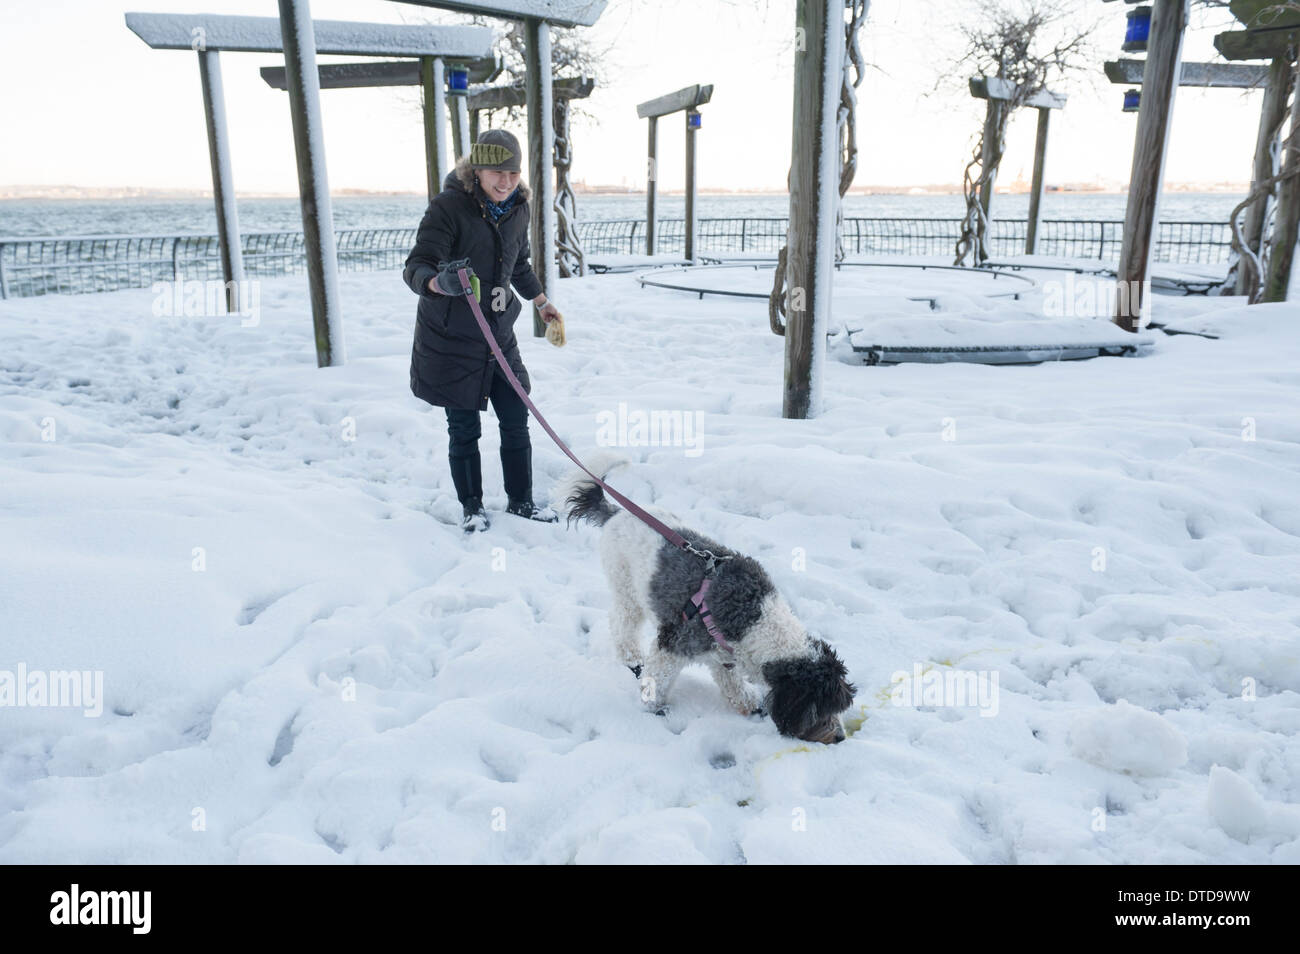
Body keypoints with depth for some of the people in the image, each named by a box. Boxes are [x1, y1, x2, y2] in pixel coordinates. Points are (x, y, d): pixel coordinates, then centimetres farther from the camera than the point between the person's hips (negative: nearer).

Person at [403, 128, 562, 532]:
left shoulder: (517, 209, 3)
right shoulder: (447, 207, -16)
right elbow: (416, 266, -24)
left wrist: (542, 302, 33)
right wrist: (439, 283, -47)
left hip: (499, 334, 5)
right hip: (450, 339, -5)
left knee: (517, 421, 8)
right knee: (464, 429, 4)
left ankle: (520, 500, 26)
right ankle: (471, 507, 23)